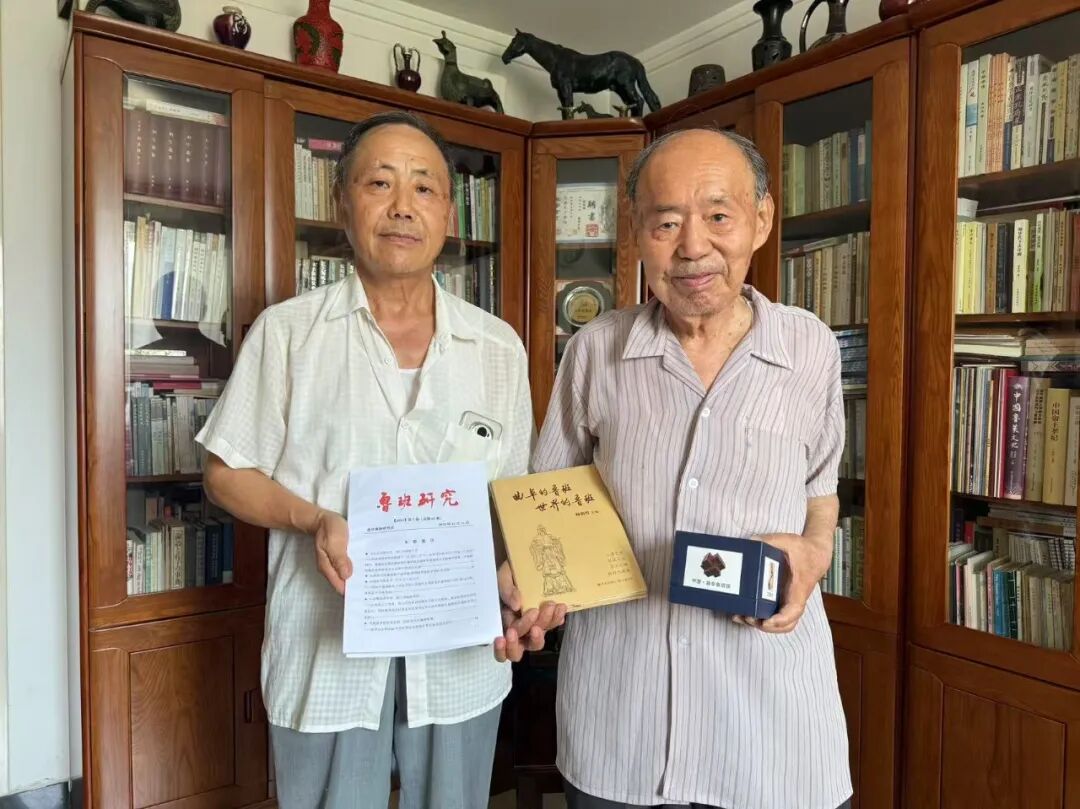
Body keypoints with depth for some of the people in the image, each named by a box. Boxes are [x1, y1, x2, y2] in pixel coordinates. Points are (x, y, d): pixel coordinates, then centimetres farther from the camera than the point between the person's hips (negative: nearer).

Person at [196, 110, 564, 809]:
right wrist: (315, 522, -16)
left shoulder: (500, 348, 3)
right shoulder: (287, 331, -2)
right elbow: (228, 473, 2)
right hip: (326, 654, -1)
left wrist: (515, 584, -11)